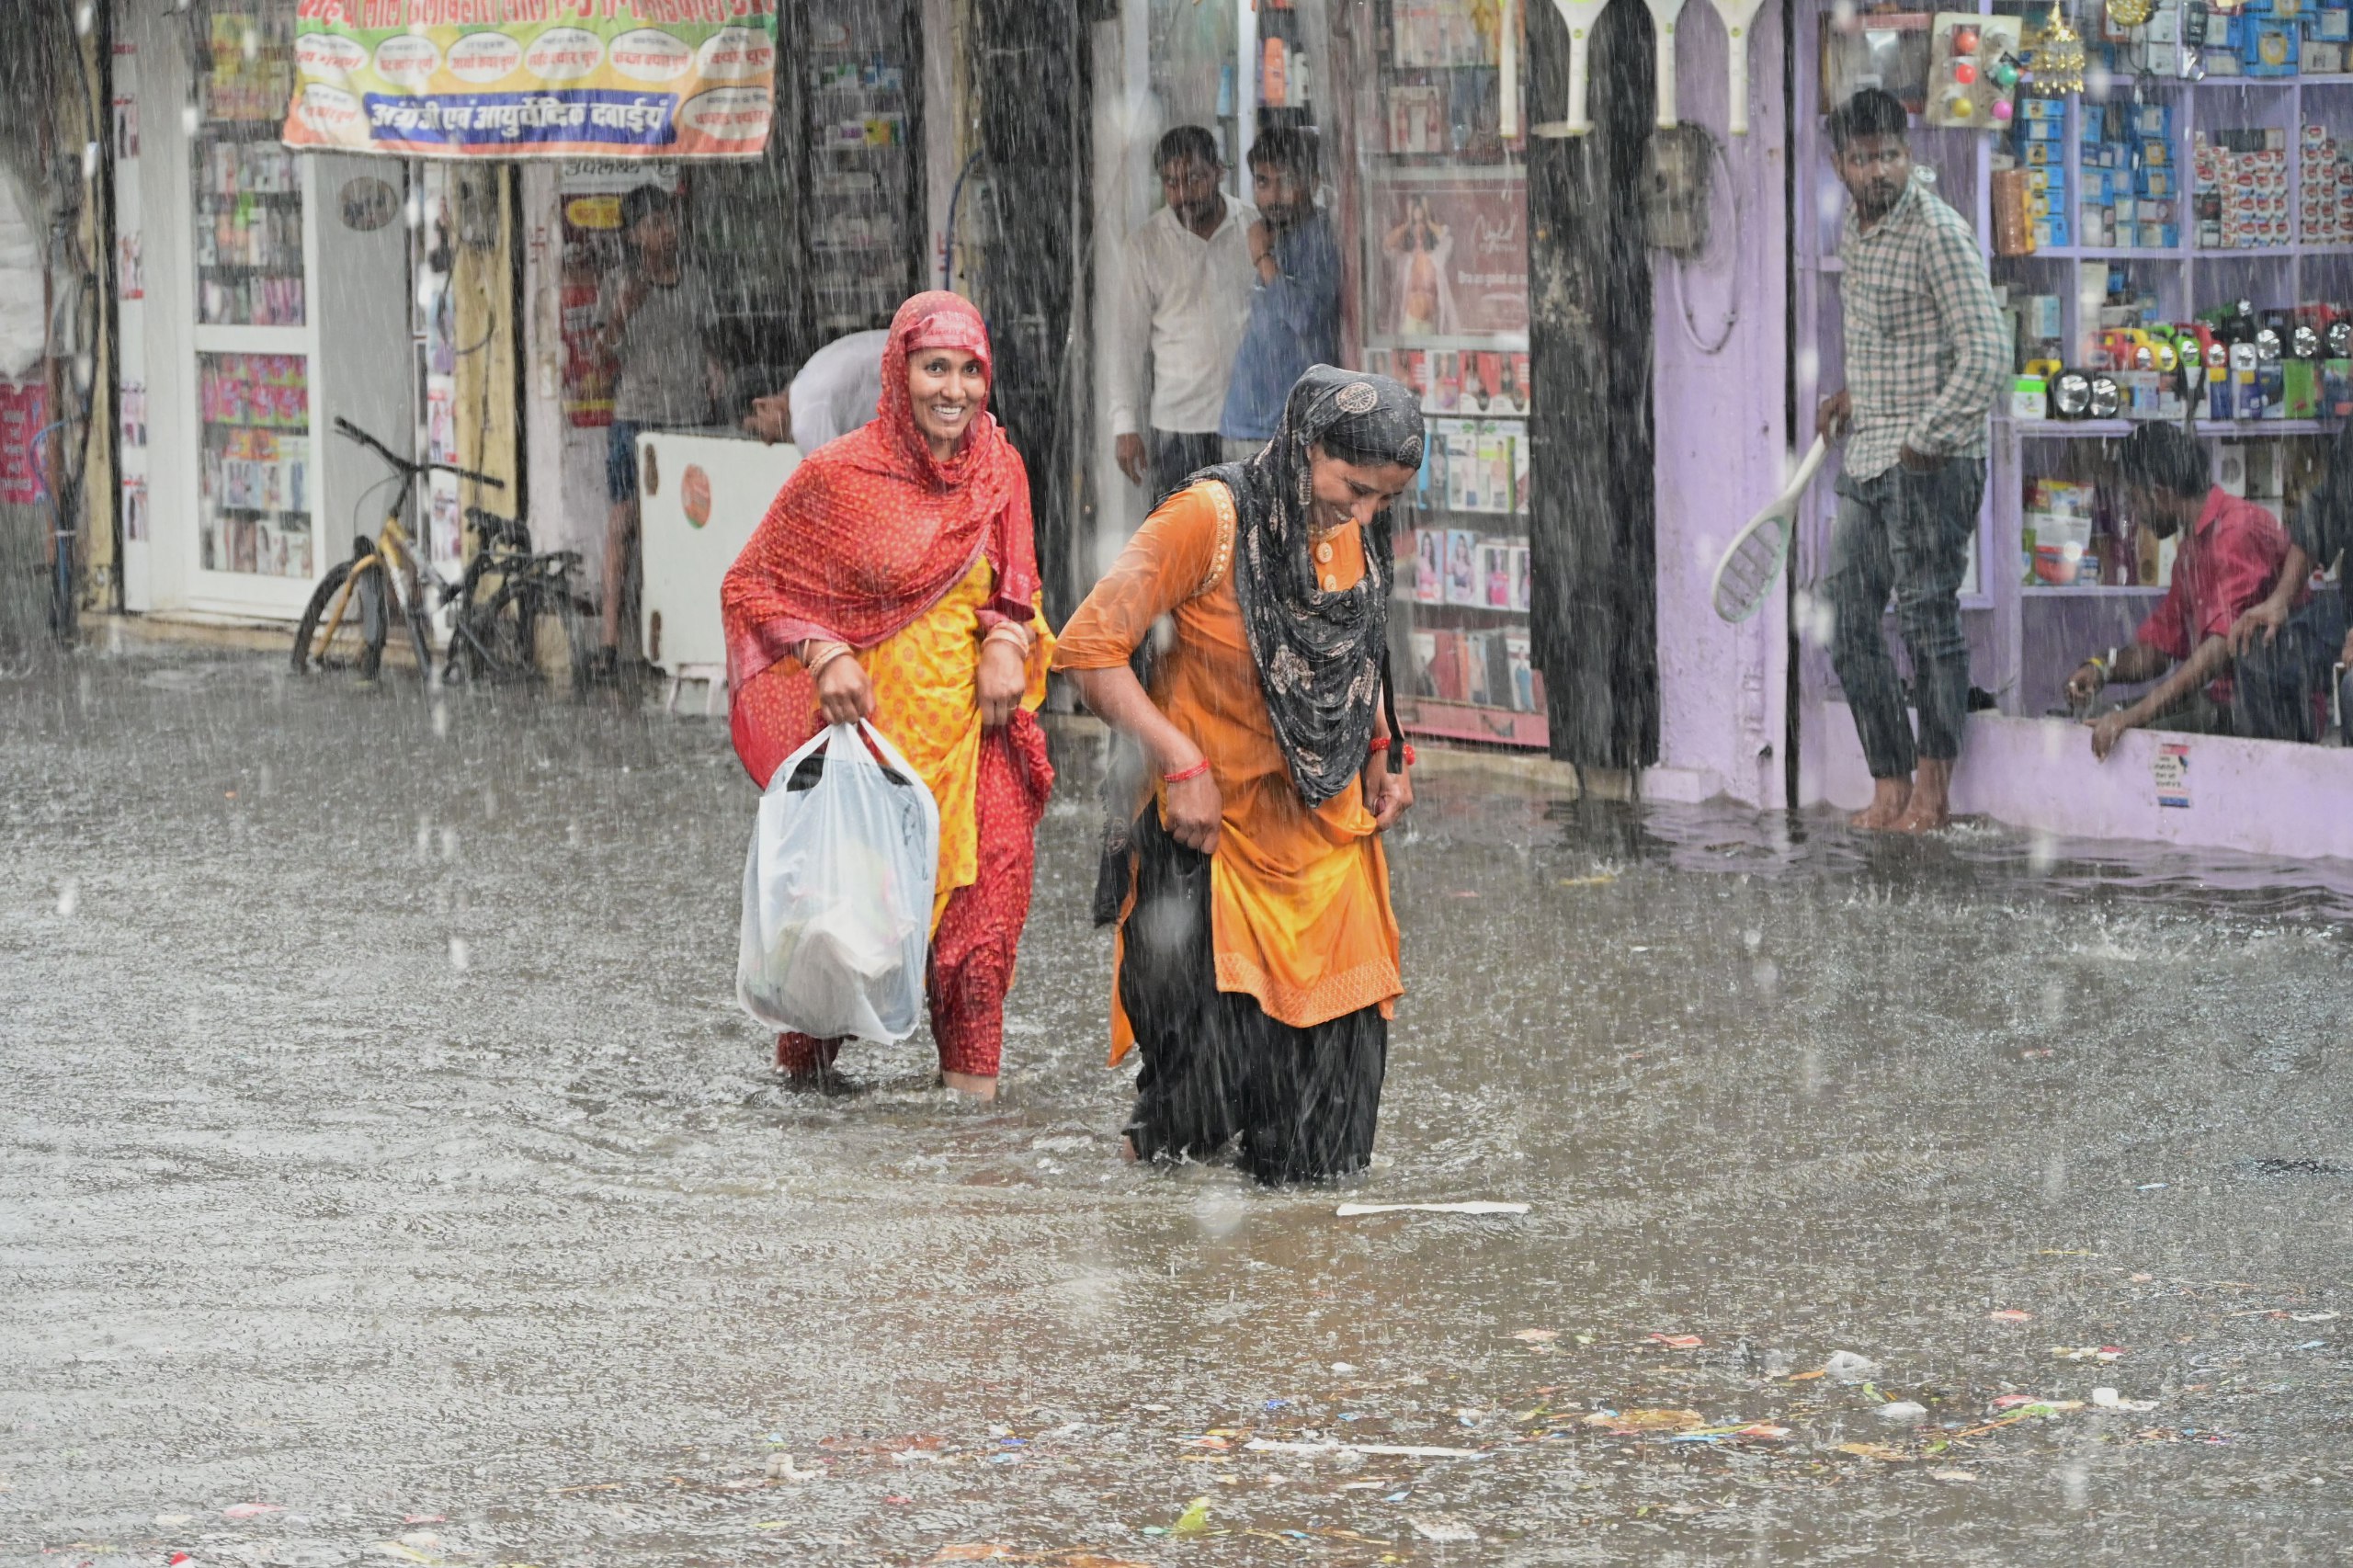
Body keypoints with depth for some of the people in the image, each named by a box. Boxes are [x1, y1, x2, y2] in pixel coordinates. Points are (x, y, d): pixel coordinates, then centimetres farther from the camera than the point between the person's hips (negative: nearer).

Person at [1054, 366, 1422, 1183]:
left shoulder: (1354, 531, 2)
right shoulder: (1209, 519, -18)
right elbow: (1088, 648, -18)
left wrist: (1382, 750, 7)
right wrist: (1183, 763, -21)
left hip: (1325, 820, 6)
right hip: (1213, 818, -6)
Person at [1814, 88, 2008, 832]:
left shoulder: (1938, 232, -14)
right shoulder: (1854, 226, 11)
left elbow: (1987, 354, -19)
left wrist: (1927, 439, -17)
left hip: (1931, 462, -8)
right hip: (1867, 459, 8)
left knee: (1928, 617, -2)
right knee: (1849, 618, 6)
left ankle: (1932, 785, 7)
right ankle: (1890, 786, 11)